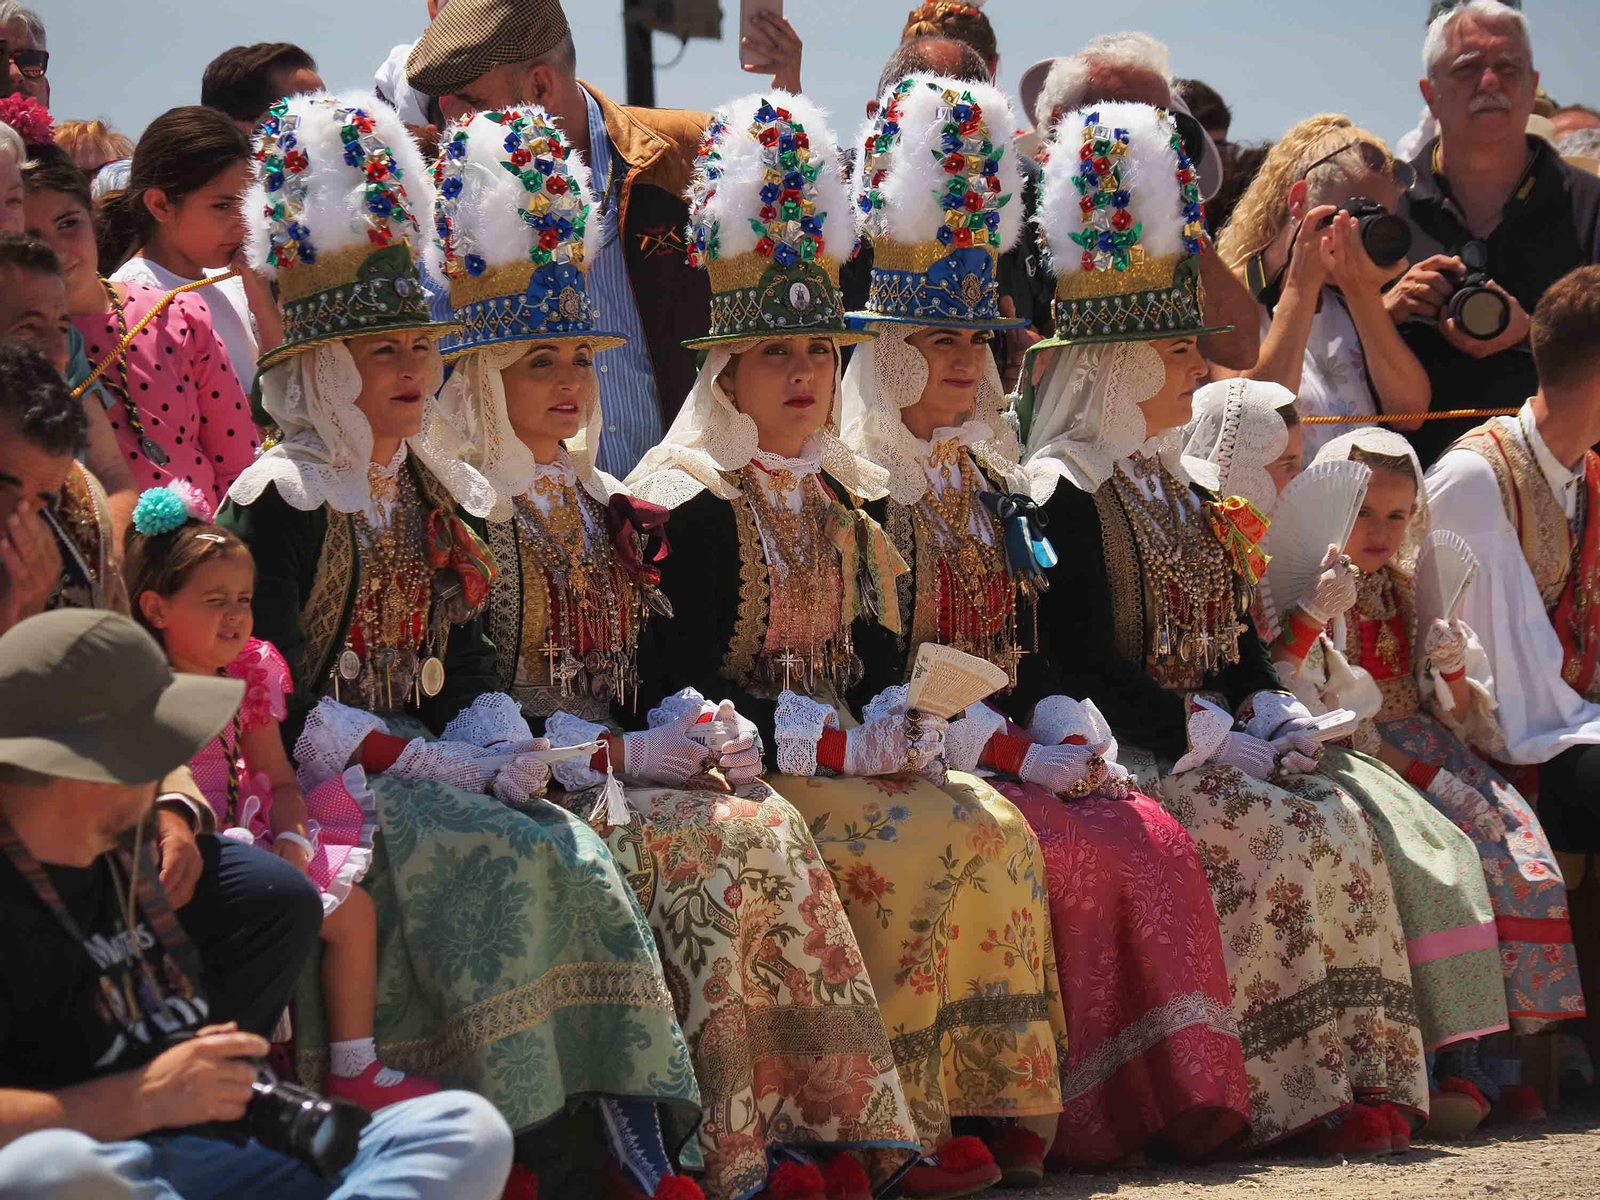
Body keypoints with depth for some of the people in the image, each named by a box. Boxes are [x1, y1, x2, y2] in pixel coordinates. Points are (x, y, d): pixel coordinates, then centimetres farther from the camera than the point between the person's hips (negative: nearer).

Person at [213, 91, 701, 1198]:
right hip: (321, 778, -7)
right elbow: (272, 694, -14)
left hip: (429, 764, 7)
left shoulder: (439, 499, 16)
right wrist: (419, 762, -17)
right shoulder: (280, 503, -7)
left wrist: (502, 744, -5)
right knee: (494, 859, -29)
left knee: (574, 860, -18)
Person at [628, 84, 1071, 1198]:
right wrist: (837, 744, -17)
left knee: (996, 825, -16)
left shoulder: (837, 502, 17)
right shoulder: (689, 505, -7)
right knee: (923, 843, -27)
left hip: (843, 756, 7)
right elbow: (675, 684, -14)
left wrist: (895, 720, -3)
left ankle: (983, 1099, -15)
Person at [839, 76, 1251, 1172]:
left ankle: (1185, 1095, -21)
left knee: (1160, 843, -19)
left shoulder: (996, 492, 19)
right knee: (1082, 856, -28)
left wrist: (1068, 735, -3)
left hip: (1022, 751, 7)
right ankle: (1094, 1113, -22)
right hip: (919, 766, -6)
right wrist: (1013, 752, -16)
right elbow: (872, 669, -12)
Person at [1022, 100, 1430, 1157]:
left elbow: (1238, 640, 21)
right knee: (1278, 835, -26)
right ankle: (1292, 1096, -22)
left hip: (1211, 747, 8)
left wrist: (1278, 721, 0)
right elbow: (1080, 668, -16)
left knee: (1339, 822, -15)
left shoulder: (1185, 497, 21)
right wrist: (1212, 741, -18)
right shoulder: (1063, 498, -8)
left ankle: (1360, 1076, -17)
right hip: (1126, 761, -8)